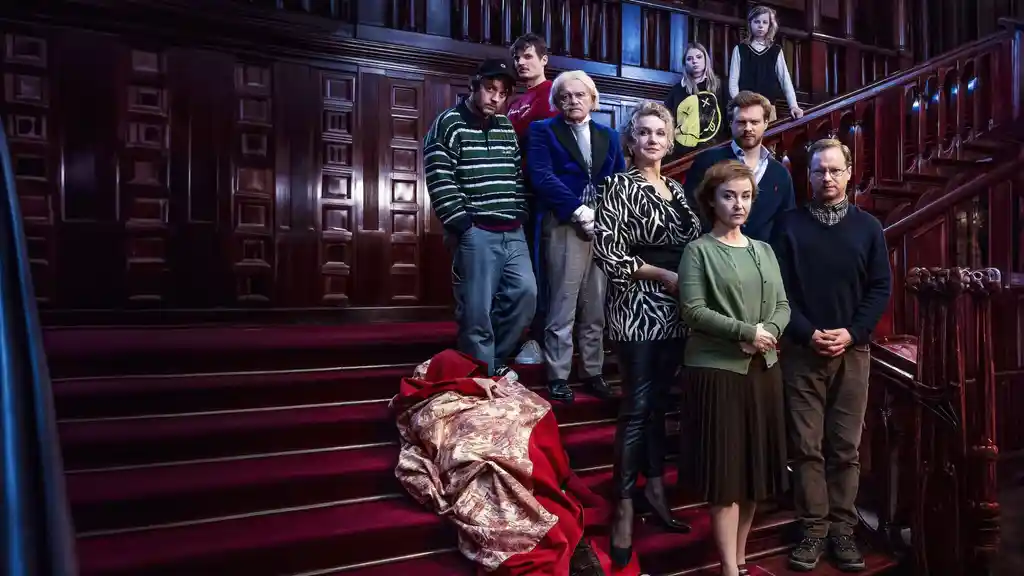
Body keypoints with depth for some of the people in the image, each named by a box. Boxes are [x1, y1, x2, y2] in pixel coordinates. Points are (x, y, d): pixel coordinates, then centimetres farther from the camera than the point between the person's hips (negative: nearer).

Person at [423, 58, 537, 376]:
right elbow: (439, 180, -11)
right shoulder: (450, 123, -3)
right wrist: (461, 224, -14)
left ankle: (495, 359, 19)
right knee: (477, 310, -5)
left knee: (525, 292, 0)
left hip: (513, 232, 7)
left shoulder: (507, 127, 17)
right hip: (476, 232, -6)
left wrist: (522, 215, 10)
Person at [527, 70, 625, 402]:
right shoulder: (543, 131, 6)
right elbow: (541, 176, -9)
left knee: (595, 307, 9)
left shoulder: (608, 135, 19)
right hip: (564, 227, -4)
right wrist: (579, 211, -17)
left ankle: (592, 372, 19)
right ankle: (558, 376, 7)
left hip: (605, 228, 4)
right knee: (563, 305, -2)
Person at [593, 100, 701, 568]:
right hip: (637, 309, -6)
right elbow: (606, 251, -14)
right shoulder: (620, 186, -5)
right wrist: (663, 276, -14)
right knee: (637, 406, -5)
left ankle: (654, 487, 26)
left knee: (660, 401, 13)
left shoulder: (676, 190, 14)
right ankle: (624, 505, 7)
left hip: (674, 311, 6)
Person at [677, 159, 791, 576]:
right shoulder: (699, 251, -4)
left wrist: (768, 332, -11)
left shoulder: (764, 251, 14)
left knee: (754, 468, 12)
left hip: (763, 369, 6)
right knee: (725, 471, -1)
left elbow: (783, 306, 10)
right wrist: (746, 331, -18)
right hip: (717, 370, -6)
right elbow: (693, 310, -13)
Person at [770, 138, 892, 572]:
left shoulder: (868, 227, 8)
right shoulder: (789, 225, 3)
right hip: (801, 350, -1)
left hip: (852, 351, 1)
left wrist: (852, 333, -9)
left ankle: (842, 529, 15)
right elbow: (778, 288, -2)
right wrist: (807, 333, -12)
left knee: (846, 446, 6)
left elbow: (881, 288, 4)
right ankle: (814, 528, 11)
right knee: (807, 445, 1)